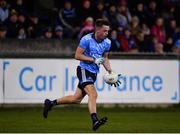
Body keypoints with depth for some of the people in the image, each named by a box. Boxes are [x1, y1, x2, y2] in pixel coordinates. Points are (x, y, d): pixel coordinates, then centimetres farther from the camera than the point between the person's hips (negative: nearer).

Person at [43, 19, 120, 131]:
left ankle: (51, 103, 27)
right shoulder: (87, 39, -14)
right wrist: (94, 60, -19)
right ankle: (95, 120, -36)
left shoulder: (107, 42, 6)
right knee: (93, 94, -26)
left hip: (94, 73, 7)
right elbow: (77, 55, -13)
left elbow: (105, 58, 20)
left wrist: (110, 71, 6)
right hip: (84, 70, -7)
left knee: (76, 99, 11)